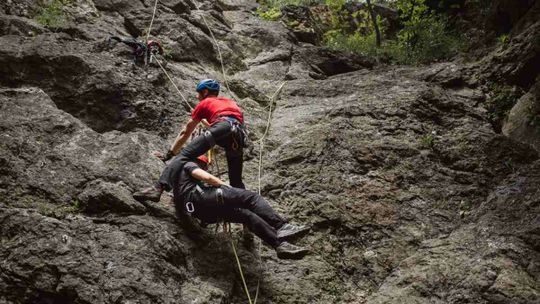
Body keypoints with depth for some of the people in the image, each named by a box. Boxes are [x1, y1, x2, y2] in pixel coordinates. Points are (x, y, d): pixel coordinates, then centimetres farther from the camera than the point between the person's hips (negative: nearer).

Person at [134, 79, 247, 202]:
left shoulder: (204, 103, 28)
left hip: (222, 126, -5)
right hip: (240, 133, 5)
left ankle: (158, 188, -28)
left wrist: (170, 153, 35)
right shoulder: (231, 102, 42)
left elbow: (185, 132, 29)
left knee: (185, 155, -11)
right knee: (236, 181, 16)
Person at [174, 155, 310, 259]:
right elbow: (207, 177, -1)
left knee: (247, 215, 5)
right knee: (251, 197, -11)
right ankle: (281, 227, -28)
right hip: (202, 197, -8)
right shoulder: (188, 165, 17)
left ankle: (280, 244, -10)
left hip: (202, 213, 8)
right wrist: (227, 187, 12)